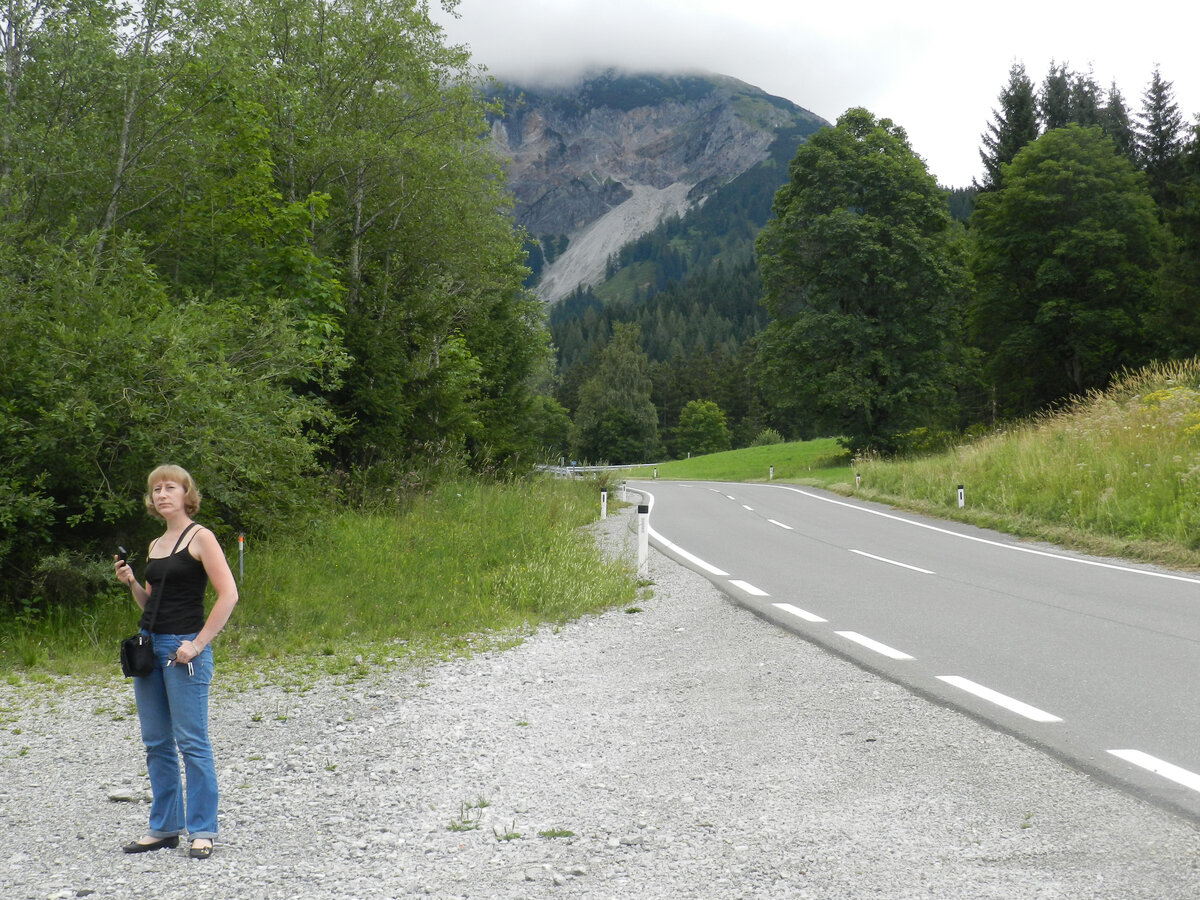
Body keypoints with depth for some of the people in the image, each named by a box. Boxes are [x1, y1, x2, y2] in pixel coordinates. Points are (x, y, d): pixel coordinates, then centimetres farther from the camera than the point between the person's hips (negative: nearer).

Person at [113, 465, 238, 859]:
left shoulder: (200, 537, -6)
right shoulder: (155, 546, 16)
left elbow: (228, 594, -14)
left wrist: (198, 643, -17)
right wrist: (131, 582, 4)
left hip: (183, 648, -8)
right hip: (148, 645, 8)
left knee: (192, 742, -5)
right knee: (156, 743, 10)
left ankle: (202, 831, 0)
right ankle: (164, 827, 18)